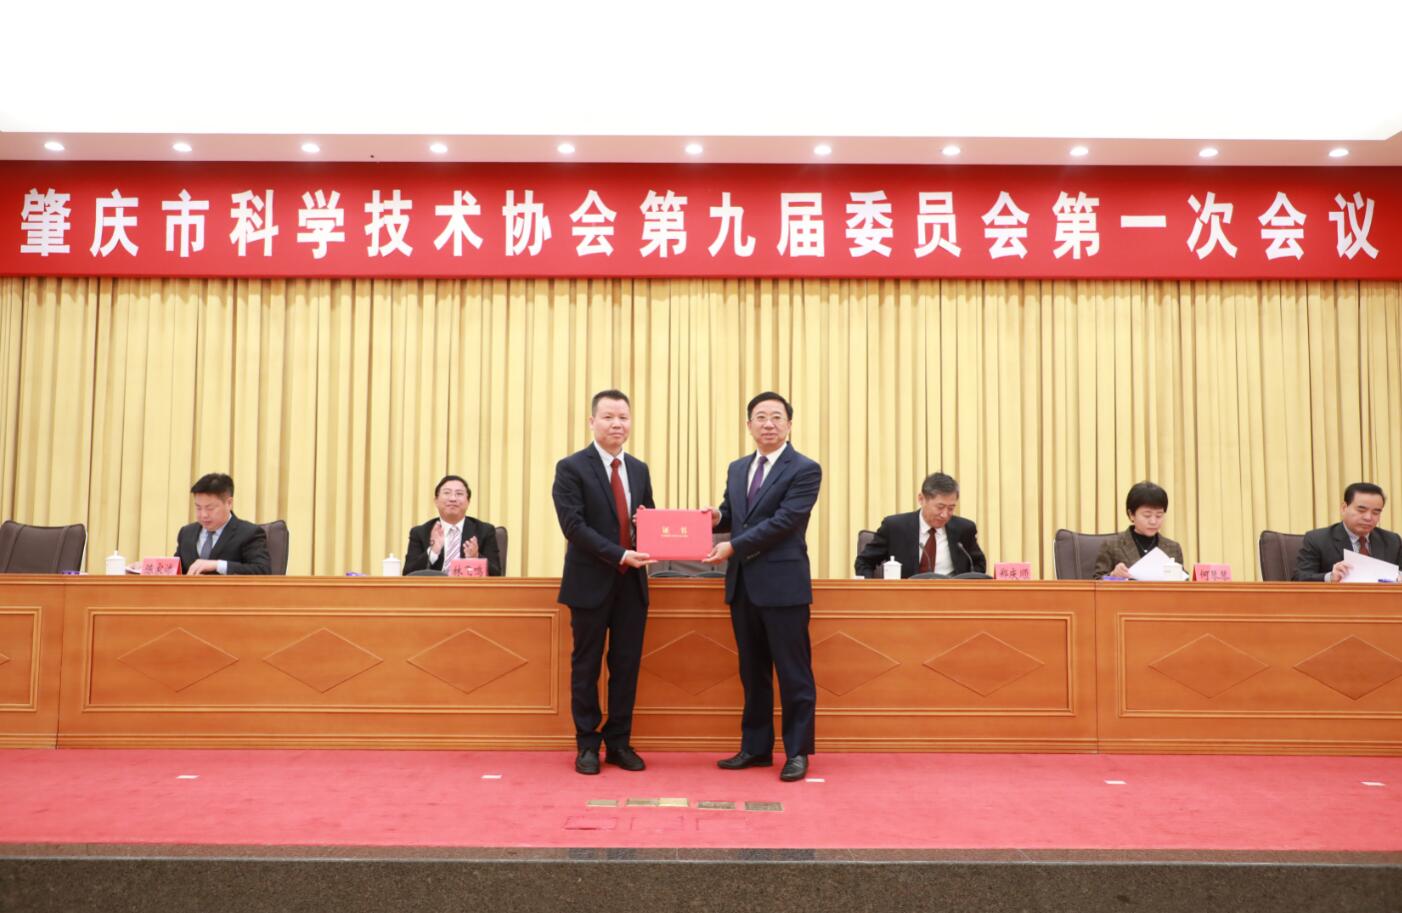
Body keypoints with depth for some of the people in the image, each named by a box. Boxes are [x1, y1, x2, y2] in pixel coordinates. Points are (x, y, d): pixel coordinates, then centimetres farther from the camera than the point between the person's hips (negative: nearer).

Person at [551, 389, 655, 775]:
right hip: (591, 583, -4)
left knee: (627, 665, 9)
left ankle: (619, 742, 21)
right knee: (587, 666, 7)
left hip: (632, 583, 5)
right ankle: (587, 744, 19)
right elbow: (574, 526, -15)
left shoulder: (639, 469, 11)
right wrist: (620, 555, -22)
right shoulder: (571, 468, -6)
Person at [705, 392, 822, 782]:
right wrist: (718, 517, -7)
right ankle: (756, 747, 24)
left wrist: (733, 547, -17)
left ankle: (797, 752, 13)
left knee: (793, 673, 2)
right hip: (743, 584, 7)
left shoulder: (805, 470, -7)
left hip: (783, 585, -6)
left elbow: (784, 521, -16)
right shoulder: (737, 468, 15)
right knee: (752, 672, 14)